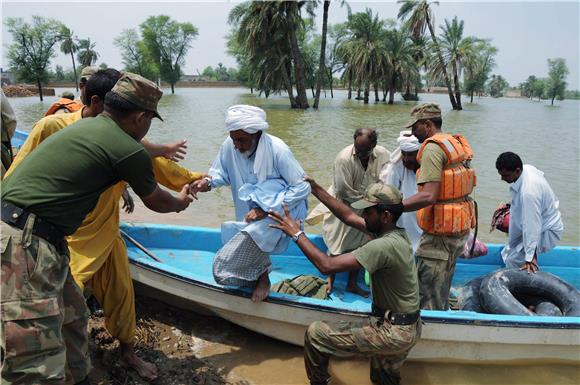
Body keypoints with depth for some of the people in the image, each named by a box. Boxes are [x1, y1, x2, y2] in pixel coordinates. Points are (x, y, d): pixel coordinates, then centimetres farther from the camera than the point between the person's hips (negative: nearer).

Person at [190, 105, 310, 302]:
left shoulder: (277, 150, -20)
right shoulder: (229, 146, -8)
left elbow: (302, 187, -18)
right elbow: (221, 171, 9)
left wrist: (266, 209, -23)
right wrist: (208, 182, -15)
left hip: (277, 214, -7)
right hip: (250, 217, 7)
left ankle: (261, 275, 2)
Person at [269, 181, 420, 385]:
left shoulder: (384, 246, -28)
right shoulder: (393, 231, 0)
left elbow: (327, 265, -29)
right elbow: (349, 216, 8)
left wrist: (296, 233, -20)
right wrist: (316, 189, 7)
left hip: (392, 332, -9)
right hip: (409, 328, 9)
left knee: (315, 334, 0)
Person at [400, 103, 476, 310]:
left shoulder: (433, 148, -17)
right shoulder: (457, 143, 13)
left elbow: (428, 196, -28)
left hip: (440, 233, -10)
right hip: (461, 229, 10)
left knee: (428, 300, 0)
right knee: (442, 292, 23)